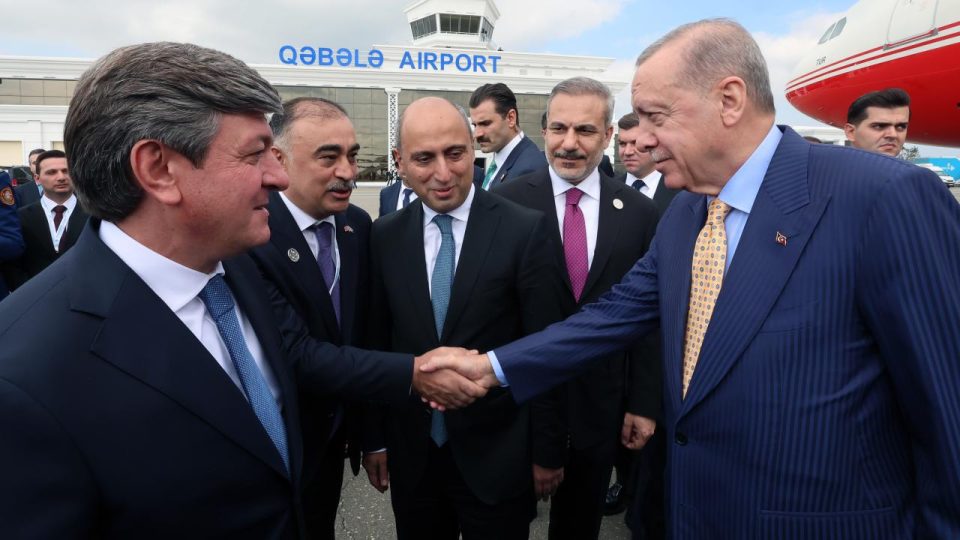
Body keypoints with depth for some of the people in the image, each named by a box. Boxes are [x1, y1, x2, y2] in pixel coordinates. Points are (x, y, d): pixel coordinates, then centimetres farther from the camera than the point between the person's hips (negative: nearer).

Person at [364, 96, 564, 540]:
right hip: (411, 455, 3)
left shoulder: (526, 230, -12)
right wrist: (374, 438, 7)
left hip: (497, 454, -2)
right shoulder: (384, 237, -2)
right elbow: (376, 343, 4)